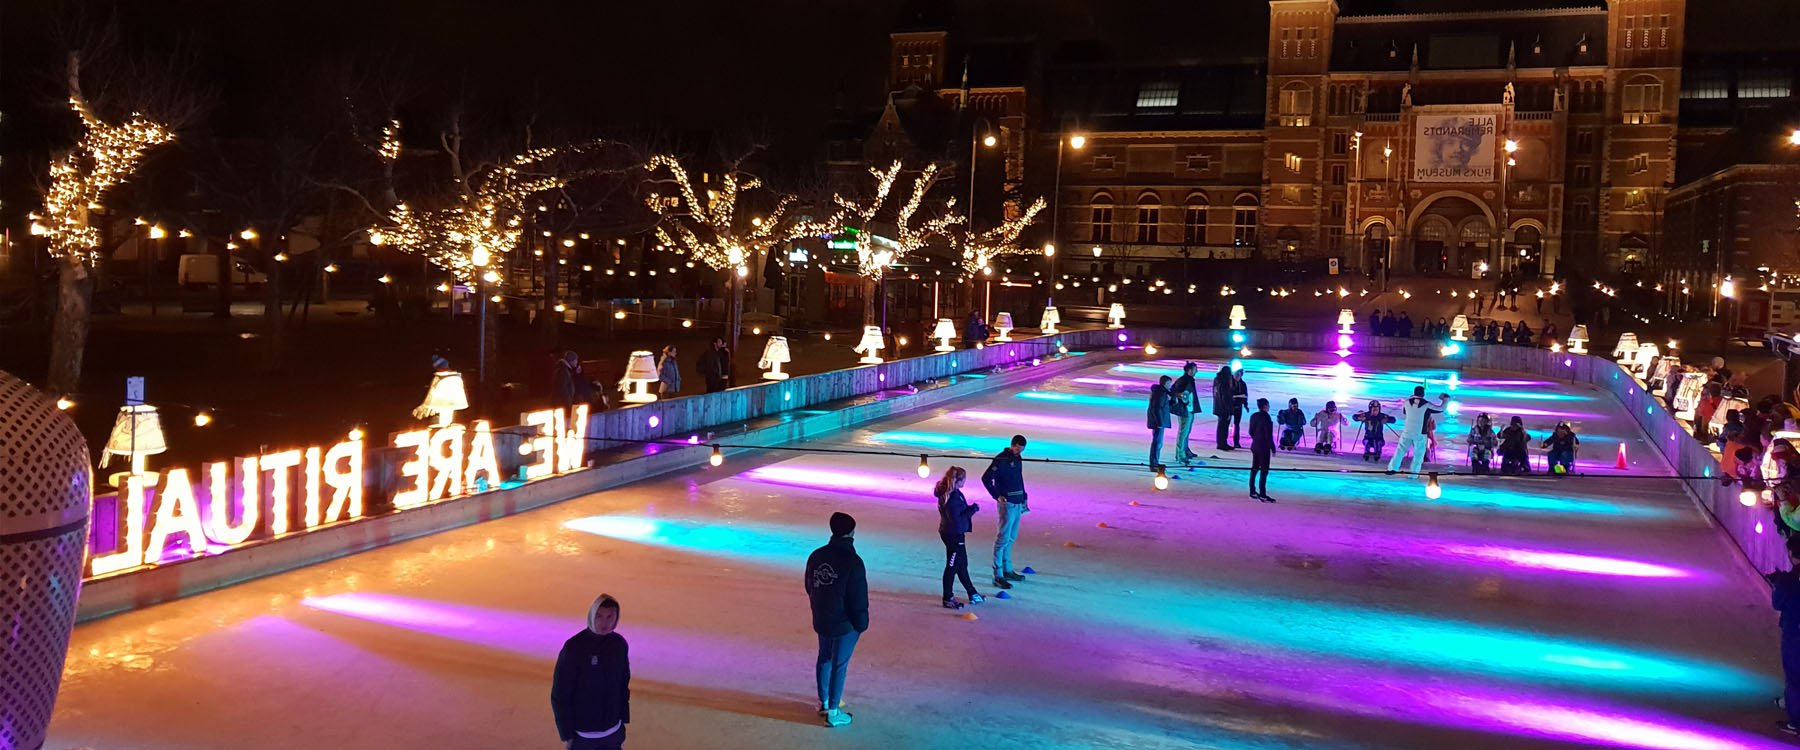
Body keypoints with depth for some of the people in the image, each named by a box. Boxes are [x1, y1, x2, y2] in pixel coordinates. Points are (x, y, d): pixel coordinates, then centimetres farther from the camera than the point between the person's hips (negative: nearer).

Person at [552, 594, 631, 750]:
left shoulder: (620, 644, -3)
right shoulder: (574, 648, -17)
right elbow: (559, 694, -12)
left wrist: (623, 721, 9)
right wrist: (566, 734, -11)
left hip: (613, 732, 4)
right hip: (583, 735, -4)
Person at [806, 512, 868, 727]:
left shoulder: (816, 556, -2)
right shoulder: (852, 562, -23)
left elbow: (810, 588, 11)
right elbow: (859, 598, -19)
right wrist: (861, 623, -5)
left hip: (821, 620, 7)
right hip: (844, 623, -6)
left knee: (824, 658, 23)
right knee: (839, 664, 4)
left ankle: (824, 701, 38)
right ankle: (833, 712, 11)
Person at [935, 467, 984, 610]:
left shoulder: (953, 493, 5)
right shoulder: (952, 497, -27)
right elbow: (956, 519, -27)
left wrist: (971, 508, 1)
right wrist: (973, 509, -20)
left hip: (955, 533, 11)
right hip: (953, 535, -11)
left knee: (962, 565, 20)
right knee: (952, 566, 2)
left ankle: (973, 594, 33)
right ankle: (947, 599, 14)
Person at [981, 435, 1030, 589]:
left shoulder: (1017, 458, 12)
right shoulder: (1001, 459, -13)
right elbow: (986, 478, -16)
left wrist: (1023, 497, 17)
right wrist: (997, 496, -18)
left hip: (1017, 503, 9)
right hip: (1006, 503, -9)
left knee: (1011, 538, 16)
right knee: (1003, 538, -8)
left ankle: (1007, 570, 27)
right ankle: (998, 575, -6)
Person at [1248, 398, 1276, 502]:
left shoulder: (1254, 416, 4)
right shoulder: (1266, 417, -18)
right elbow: (1268, 434, -17)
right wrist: (1272, 448, -10)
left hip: (1255, 446, 8)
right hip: (1264, 447, -8)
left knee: (1254, 469, 15)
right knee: (1264, 470, -4)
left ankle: (1252, 491, 21)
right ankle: (1262, 494, -4)